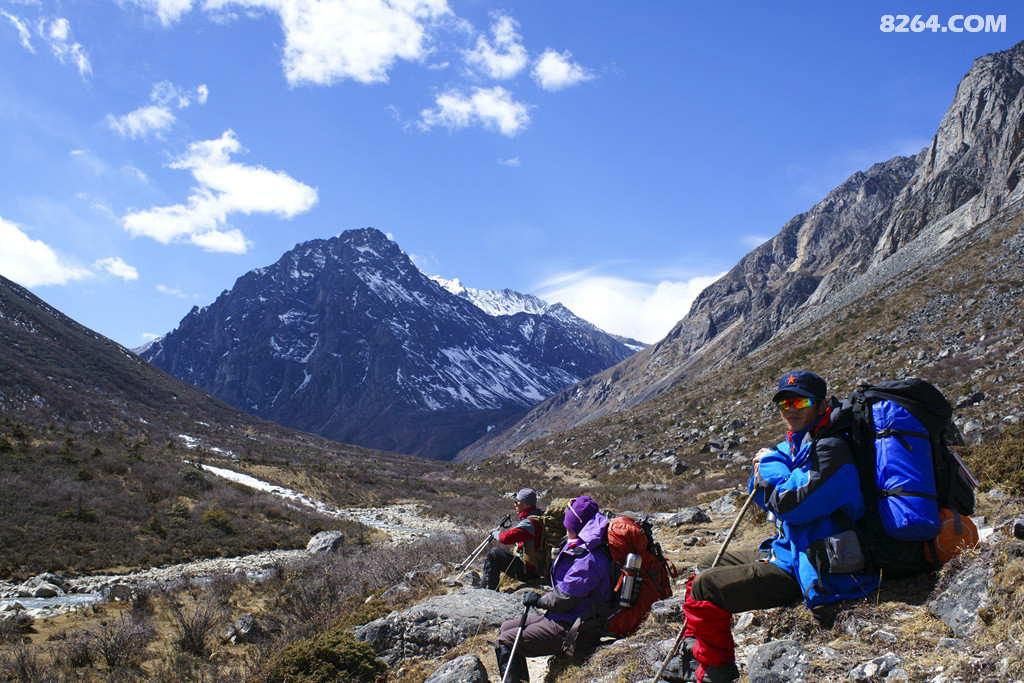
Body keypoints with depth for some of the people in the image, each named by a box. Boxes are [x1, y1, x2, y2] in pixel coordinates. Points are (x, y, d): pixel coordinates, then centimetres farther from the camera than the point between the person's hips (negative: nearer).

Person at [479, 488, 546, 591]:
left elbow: (506, 538, -29)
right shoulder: (538, 516, 8)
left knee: (494, 553, -11)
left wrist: (495, 533, -9)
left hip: (528, 572, -10)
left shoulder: (530, 523, -23)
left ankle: (485, 587, -2)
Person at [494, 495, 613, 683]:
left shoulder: (589, 559, -25)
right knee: (506, 627, 17)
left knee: (506, 642, -16)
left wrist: (538, 600, -4)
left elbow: (562, 600, -21)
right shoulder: (582, 549, 8)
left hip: (572, 630, -11)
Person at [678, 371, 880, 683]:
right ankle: (694, 655, 28)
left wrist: (770, 465, -10)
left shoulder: (831, 449, -19)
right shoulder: (796, 444, 11)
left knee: (705, 588, -14)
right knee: (705, 566, 20)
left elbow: (792, 504, -27)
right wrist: (764, 470, -6)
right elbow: (763, 496, 15)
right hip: (787, 550, 11)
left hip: (807, 568, -11)